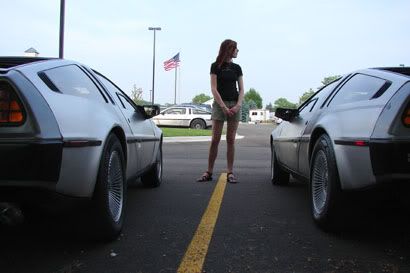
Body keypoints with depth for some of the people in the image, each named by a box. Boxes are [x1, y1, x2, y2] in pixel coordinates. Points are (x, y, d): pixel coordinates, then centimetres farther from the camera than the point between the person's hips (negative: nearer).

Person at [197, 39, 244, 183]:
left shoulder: (236, 68, 13)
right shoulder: (216, 66, 1)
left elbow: (241, 89, 9)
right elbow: (214, 89, -6)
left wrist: (238, 105, -8)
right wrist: (224, 107, -14)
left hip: (235, 105, 3)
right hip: (219, 104, -3)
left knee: (231, 139, 2)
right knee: (215, 139, -4)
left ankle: (230, 172, 5)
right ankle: (209, 172, 3)